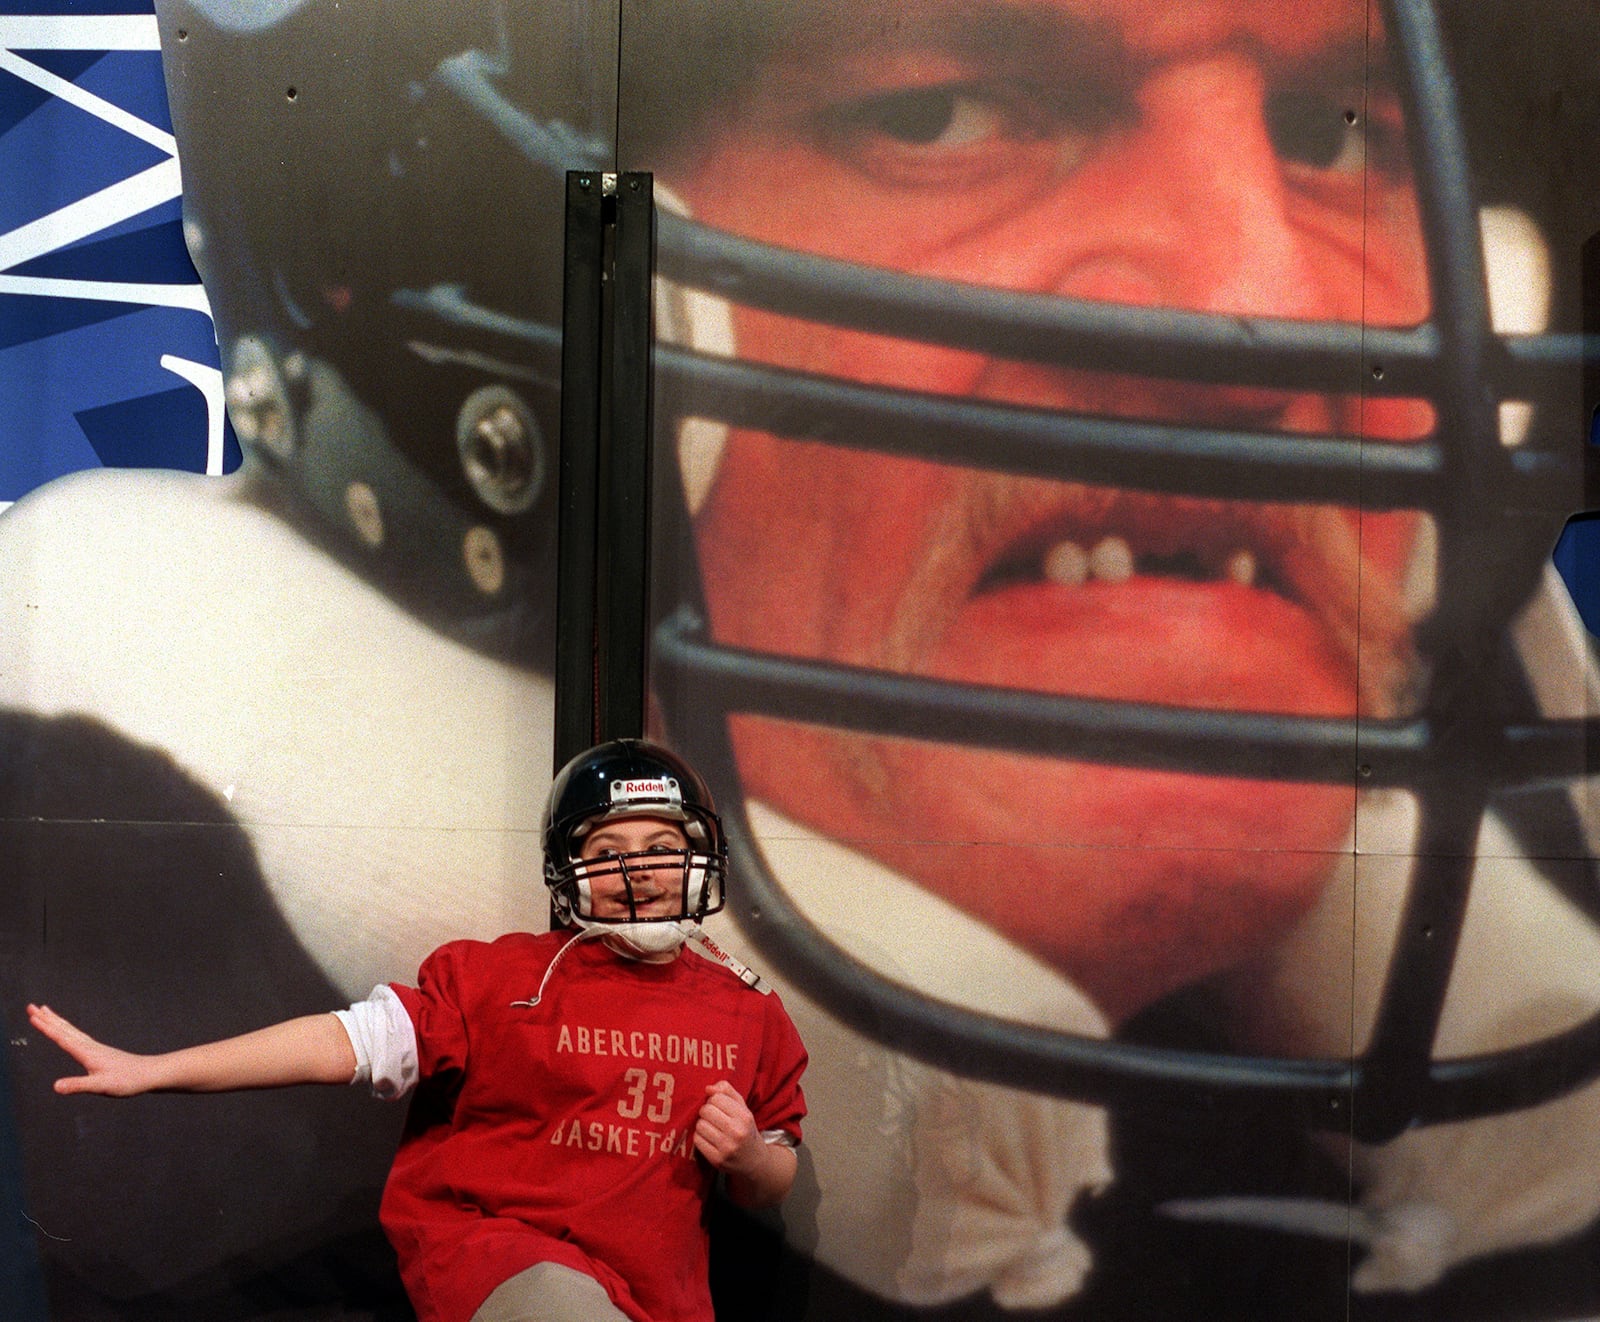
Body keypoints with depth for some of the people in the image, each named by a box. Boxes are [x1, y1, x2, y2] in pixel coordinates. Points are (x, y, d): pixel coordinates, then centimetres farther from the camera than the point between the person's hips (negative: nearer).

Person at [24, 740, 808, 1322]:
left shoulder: (748, 1015, 13)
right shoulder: (502, 977, 3)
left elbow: (769, 1191, 23)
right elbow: (349, 1040, -5)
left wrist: (750, 1158, -3)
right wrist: (152, 1071, -12)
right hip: (492, 1252, -4)